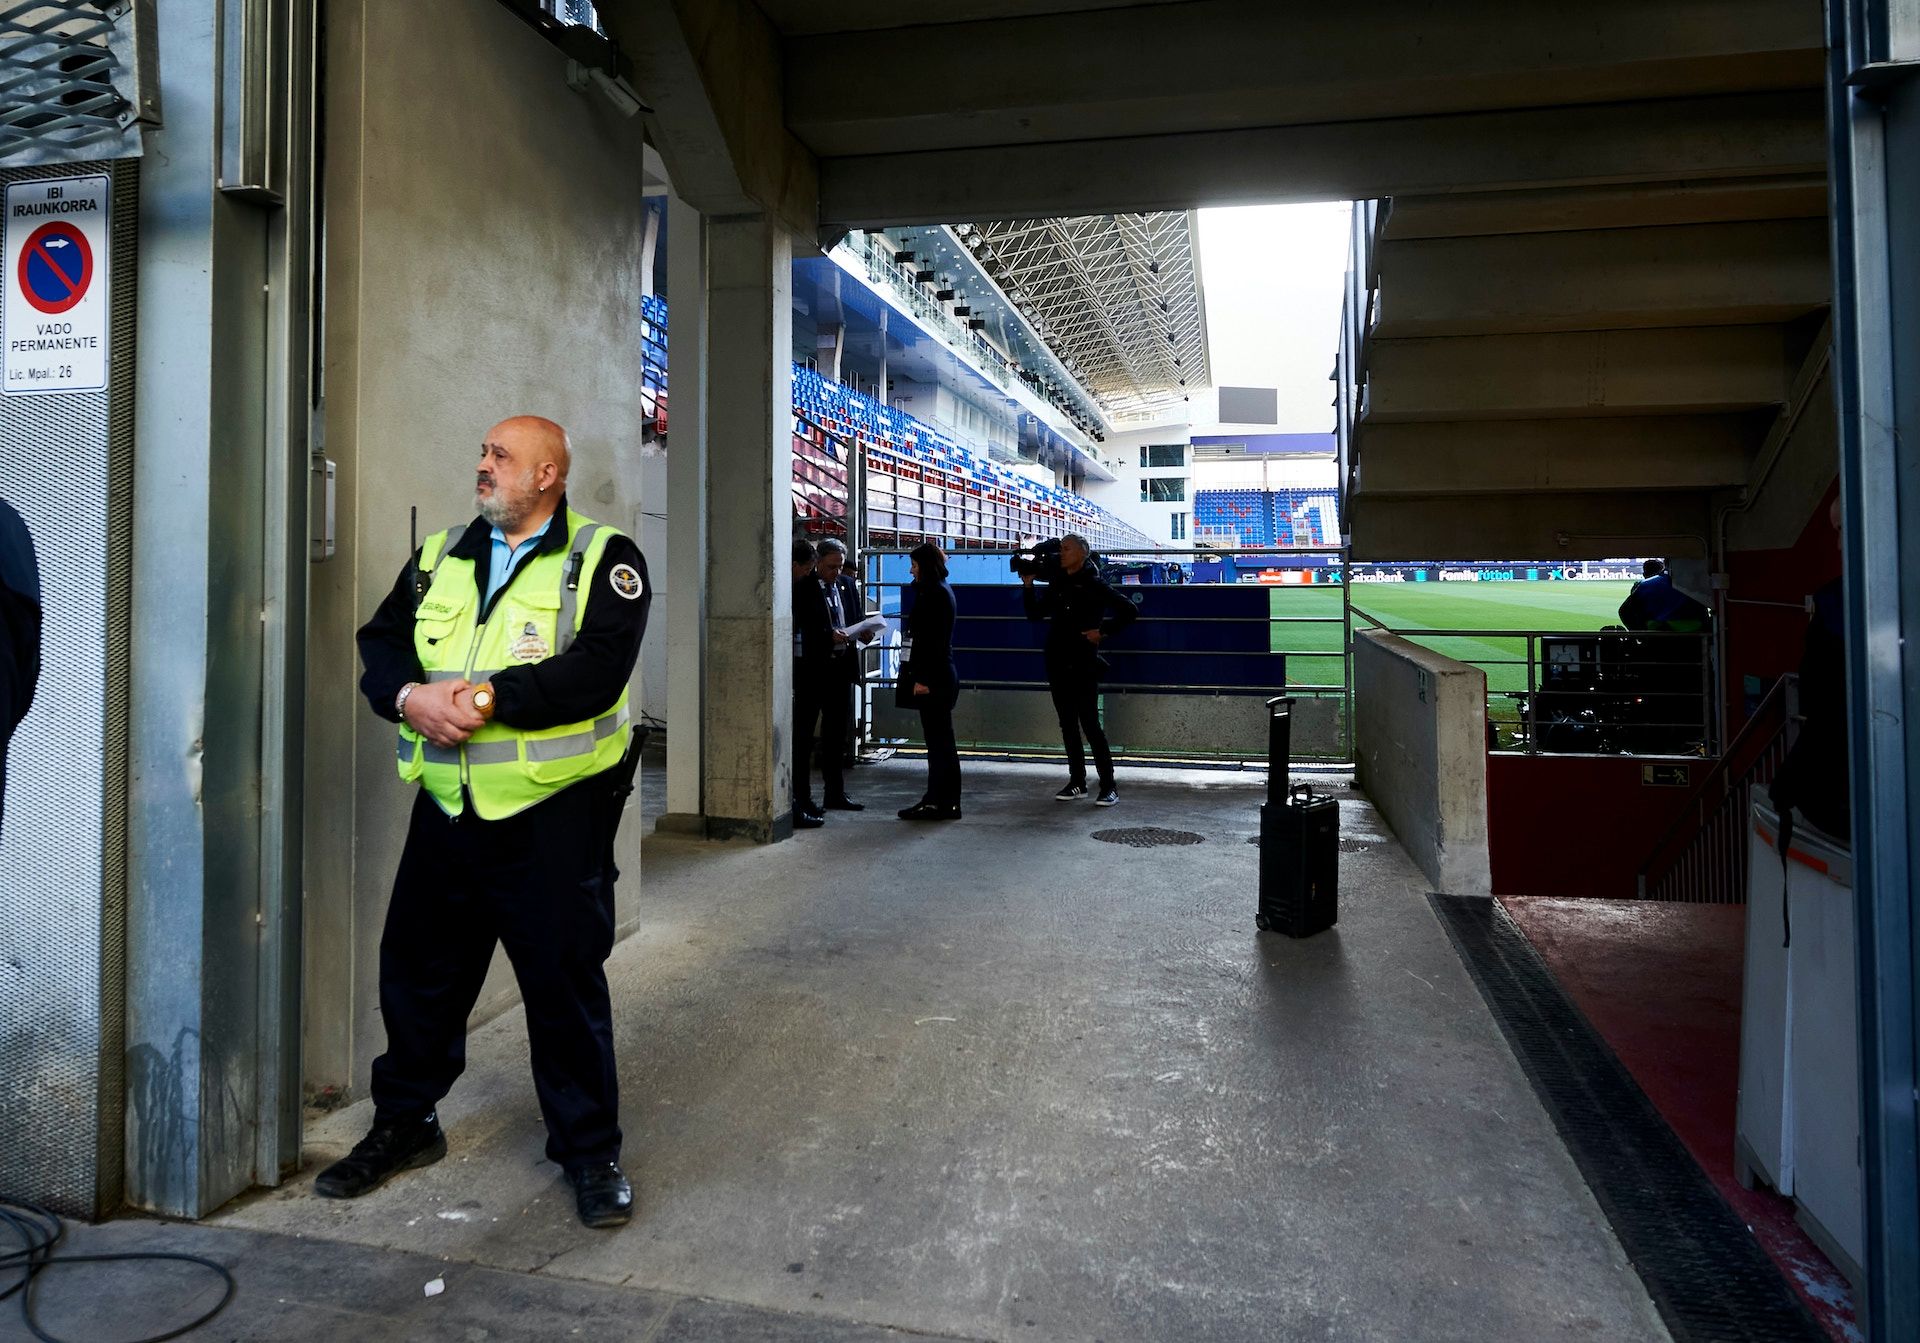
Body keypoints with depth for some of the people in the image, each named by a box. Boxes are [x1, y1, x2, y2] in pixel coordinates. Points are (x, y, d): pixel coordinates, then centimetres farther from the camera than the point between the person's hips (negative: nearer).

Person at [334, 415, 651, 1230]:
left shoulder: (601, 559, -4)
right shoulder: (440, 557, 15)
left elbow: (597, 669, -17)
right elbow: (381, 642, 7)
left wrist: (490, 697, -21)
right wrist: (410, 696, -13)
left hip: (552, 811, -5)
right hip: (445, 805, 6)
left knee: (566, 980, 2)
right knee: (417, 971, 16)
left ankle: (589, 1149, 19)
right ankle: (404, 1124, 38)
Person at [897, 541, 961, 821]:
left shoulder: (936, 593, -13)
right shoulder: (938, 591, 18)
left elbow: (933, 640, -19)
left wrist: (923, 679, -20)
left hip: (933, 678, -10)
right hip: (940, 676, 10)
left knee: (939, 740, -6)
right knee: (940, 739, 12)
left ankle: (941, 802, -2)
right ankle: (938, 799, 17)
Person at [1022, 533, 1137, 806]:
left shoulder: (1093, 584, -6)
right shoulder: (1057, 584, 11)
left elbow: (1129, 611, -8)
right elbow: (1035, 614, 12)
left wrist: (1103, 632, -12)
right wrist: (1028, 586, 2)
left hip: (1083, 663, -6)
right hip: (1057, 663, 7)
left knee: (1090, 723, -8)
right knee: (1068, 724, 10)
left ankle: (1109, 787, -2)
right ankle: (1077, 782, 18)